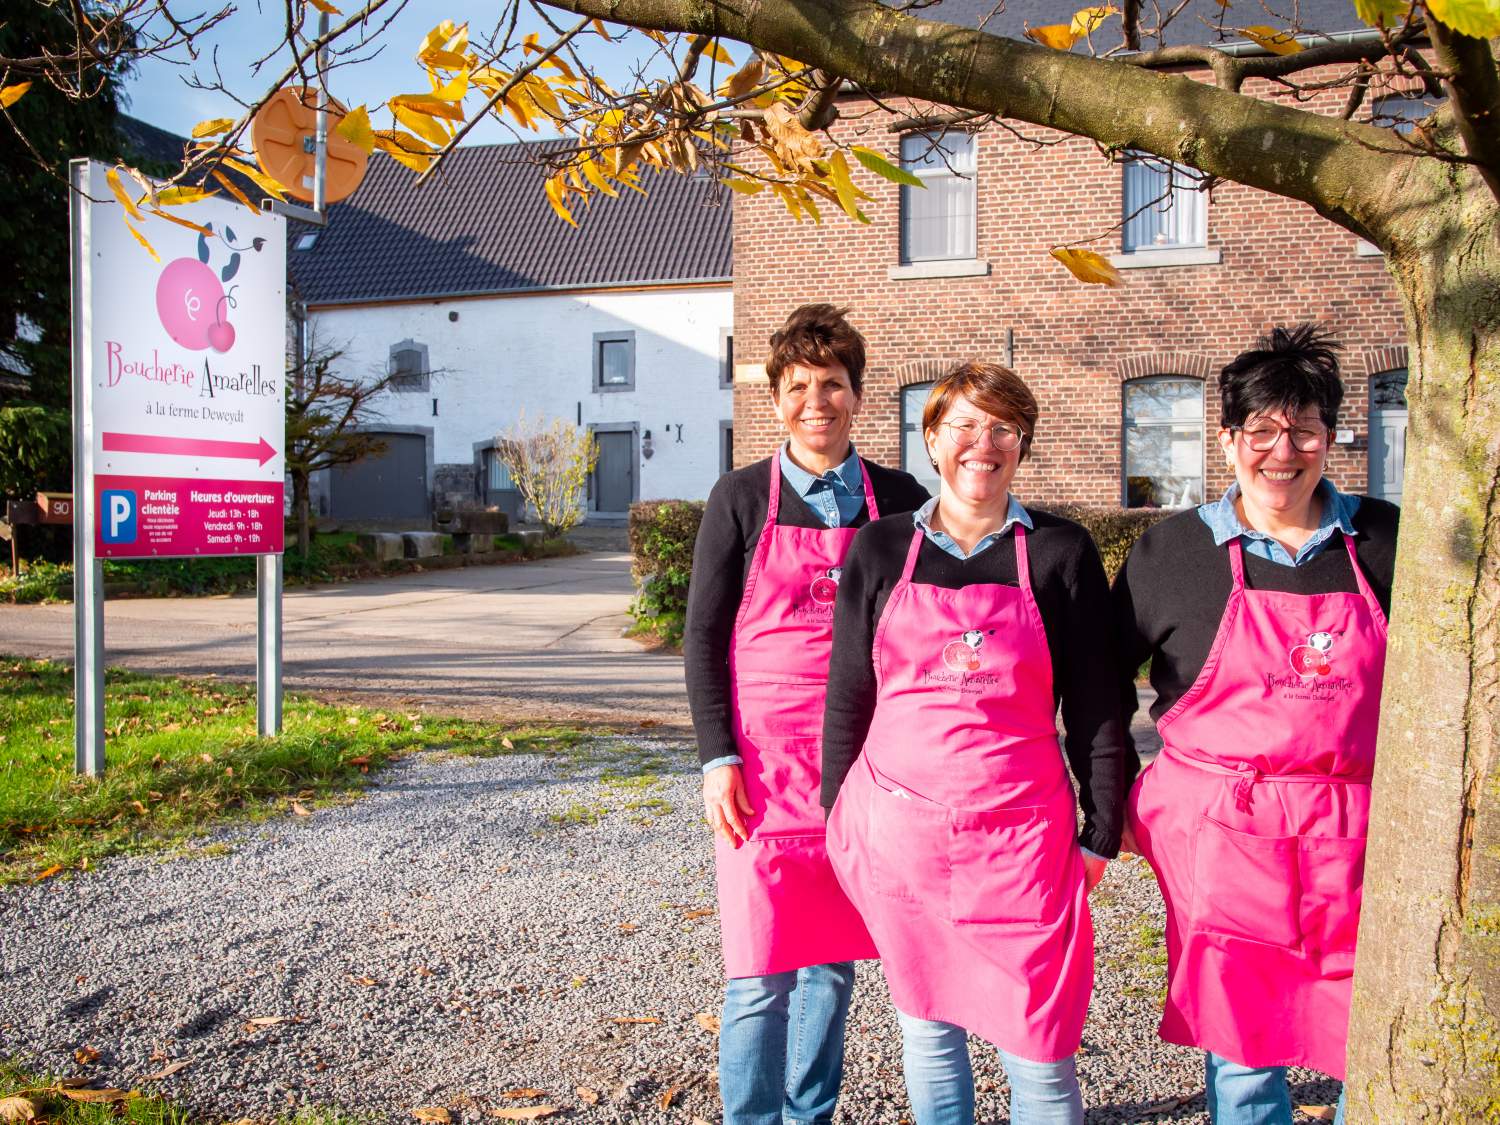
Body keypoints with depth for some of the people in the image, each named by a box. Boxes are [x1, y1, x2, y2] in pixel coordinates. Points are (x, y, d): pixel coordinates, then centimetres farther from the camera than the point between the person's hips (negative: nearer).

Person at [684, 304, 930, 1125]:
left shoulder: (898, 500, 5)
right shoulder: (741, 498, 0)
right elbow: (703, 635, 0)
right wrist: (718, 757, -7)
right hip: (764, 757, -2)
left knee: (832, 961, 13)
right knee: (761, 971, 0)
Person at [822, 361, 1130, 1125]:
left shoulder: (1060, 553, 0)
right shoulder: (880, 548, 3)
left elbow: (1095, 707, 3)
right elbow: (847, 696, 8)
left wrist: (1100, 832, 2)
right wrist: (838, 820, 7)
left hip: (1020, 834, -1)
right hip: (899, 830, 2)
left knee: (1038, 1048, 3)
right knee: (927, 1030, 15)